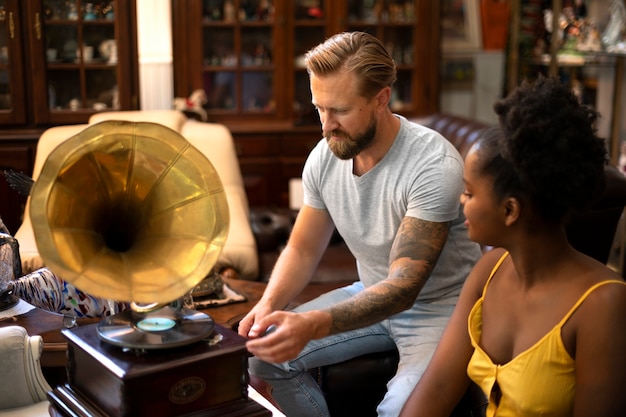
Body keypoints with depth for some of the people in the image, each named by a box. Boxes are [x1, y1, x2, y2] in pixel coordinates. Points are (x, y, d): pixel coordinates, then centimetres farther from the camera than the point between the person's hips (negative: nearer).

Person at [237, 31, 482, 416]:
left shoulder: (434, 165, -27)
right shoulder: (324, 157, -8)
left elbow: (404, 287, -31)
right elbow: (303, 249, 3)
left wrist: (313, 325, -44)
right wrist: (269, 304, -18)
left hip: (439, 308, -6)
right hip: (371, 294, 6)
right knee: (267, 352, -5)